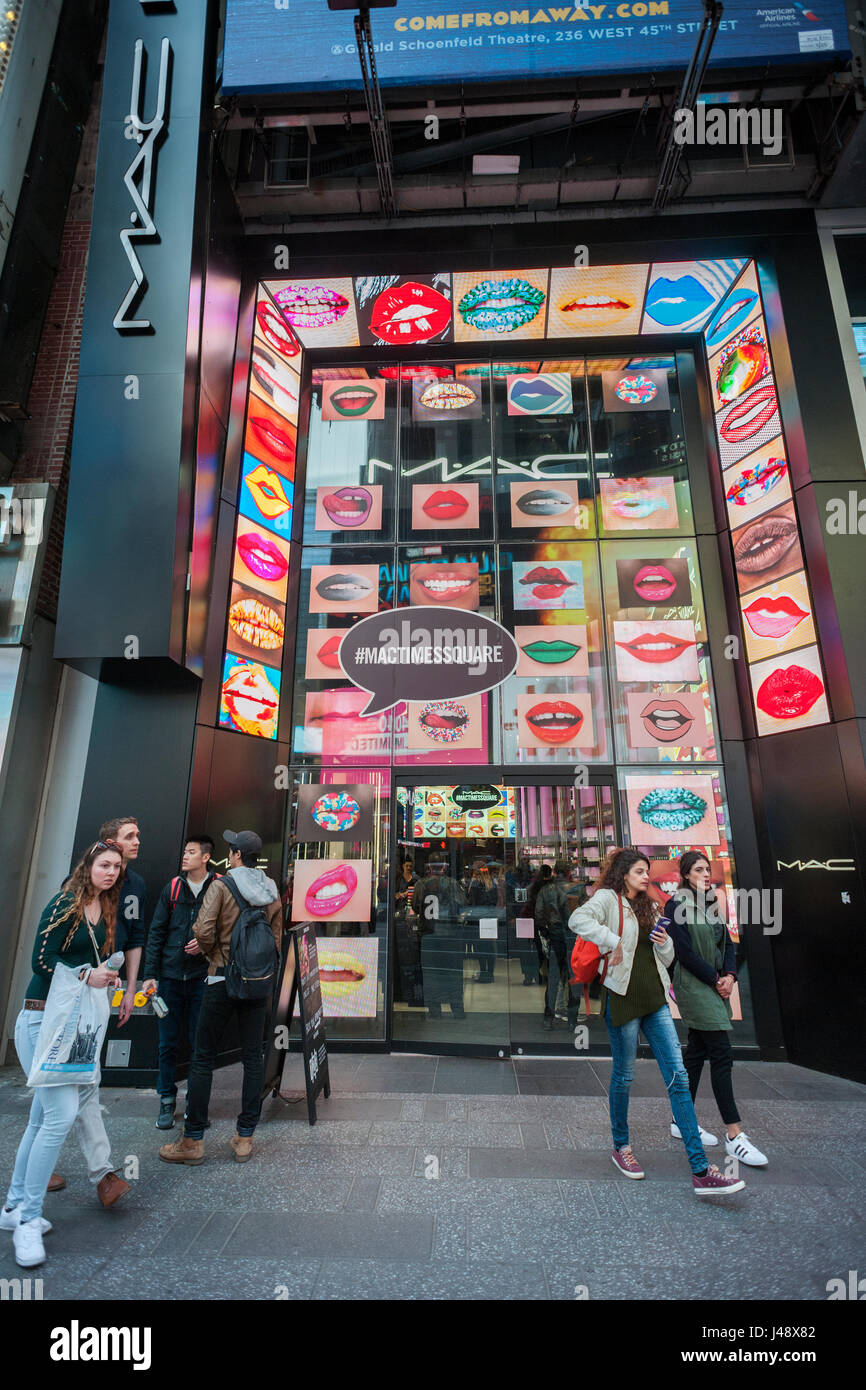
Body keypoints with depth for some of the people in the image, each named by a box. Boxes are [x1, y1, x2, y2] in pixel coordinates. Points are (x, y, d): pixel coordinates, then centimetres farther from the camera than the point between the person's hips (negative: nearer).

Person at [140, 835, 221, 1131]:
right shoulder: (172, 888, 4)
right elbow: (156, 933, 6)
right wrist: (150, 975, 1)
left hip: (202, 978, -2)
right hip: (170, 976, 2)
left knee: (200, 1043, 7)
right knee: (167, 1043, 9)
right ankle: (167, 1101, 26)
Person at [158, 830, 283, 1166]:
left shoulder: (221, 885, -10)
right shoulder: (272, 890, 5)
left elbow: (203, 930, -19)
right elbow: (277, 938, 7)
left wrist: (213, 953, 1)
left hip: (223, 978, -4)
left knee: (203, 1058, 9)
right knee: (253, 1058, 11)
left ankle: (193, 1139, 17)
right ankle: (245, 1137, 19)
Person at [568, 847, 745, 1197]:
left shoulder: (648, 907, 17)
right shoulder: (608, 898, -6)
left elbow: (667, 959, 21)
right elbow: (578, 919, -26)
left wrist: (665, 943, 0)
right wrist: (612, 942, -24)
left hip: (655, 999, 6)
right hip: (623, 997, -6)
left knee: (678, 1076, 1)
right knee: (624, 1076, 9)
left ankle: (701, 1171, 4)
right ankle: (621, 1147, 30)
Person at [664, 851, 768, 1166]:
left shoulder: (711, 904, 12)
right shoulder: (676, 904, -11)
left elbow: (727, 943, 10)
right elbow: (685, 951, -14)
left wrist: (730, 974, -6)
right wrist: (715, 979, -11)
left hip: (715, 985, 8)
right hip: (693, 986, -7)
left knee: (696, 1052, 12)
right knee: (722, 1055, -8)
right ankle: (733, 1135, 1)